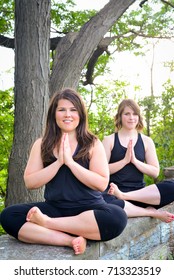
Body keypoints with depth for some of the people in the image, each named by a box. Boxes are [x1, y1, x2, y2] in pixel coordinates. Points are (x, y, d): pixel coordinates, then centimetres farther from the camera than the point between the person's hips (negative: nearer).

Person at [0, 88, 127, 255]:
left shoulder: (93, 144, 1)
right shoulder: (42, 144, 6)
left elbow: (102, 184, -10)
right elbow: (30, 183, -2)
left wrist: (70, 162, -16)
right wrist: (58, 162, -13)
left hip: (88, 208, -1)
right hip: (54, 208, 2)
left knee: (117, 217, -34)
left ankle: (46, 222, -22)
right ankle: (71, 239, -27)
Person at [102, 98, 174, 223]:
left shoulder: (146, 141, 11)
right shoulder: (109, 140, 6)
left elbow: (155, 172, 4)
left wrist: (134, 160, -10)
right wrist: (125, 160, -13)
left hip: (139, 191, 2)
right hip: (114, 189, -2)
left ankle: (123, 195, -24)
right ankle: (151, 212, -22)